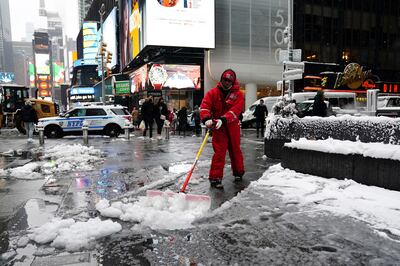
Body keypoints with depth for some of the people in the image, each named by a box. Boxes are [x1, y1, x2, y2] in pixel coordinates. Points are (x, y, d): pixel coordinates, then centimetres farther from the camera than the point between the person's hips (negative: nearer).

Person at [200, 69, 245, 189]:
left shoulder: (238, 94, -3)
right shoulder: (213, 92, -1)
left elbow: (235, 110, -18)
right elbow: (204, 106, -14)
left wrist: (223, 119, -32)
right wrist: (206, 119, -33)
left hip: (232, 126, 2)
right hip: (217, 127, -1)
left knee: (235, 150, 15)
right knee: (219, 152, -7)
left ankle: (238, 172, 36)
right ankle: (215, 178, -1)